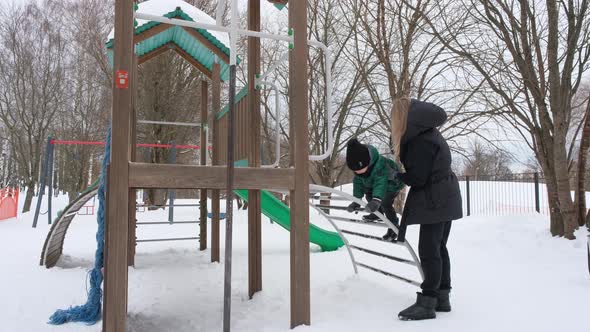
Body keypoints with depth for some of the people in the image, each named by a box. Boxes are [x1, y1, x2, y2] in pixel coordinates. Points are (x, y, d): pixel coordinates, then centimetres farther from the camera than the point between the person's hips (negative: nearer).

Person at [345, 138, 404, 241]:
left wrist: (376, 200, -71)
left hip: (392, 183, -8)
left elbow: (381, 183, -57)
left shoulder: (379, 165, -46)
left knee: (385, 203, -19)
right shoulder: (359, 166, -21)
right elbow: (358, 183, -14)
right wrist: (356, 200, -22)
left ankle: (394, 229, -4)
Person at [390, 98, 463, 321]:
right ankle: (442, 297, 22)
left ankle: (427, 303, -2)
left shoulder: (420, 141, -20)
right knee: (438, 248, 14)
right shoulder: (428, 132, 11)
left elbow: (417, 178, -19)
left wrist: (397, 176, -2)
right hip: (444, 199, 10)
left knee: (428, 250, -7)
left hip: (435, 201, -10)